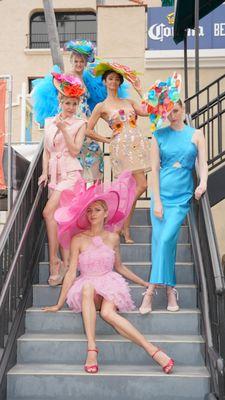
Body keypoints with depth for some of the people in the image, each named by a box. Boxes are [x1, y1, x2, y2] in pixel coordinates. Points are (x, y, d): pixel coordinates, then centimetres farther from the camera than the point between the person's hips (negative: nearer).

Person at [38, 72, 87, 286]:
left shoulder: (79, 124, 1)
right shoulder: (49, 122, 14)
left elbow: (75, 150, -8)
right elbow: (46, 150, 14)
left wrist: (64, 129, -14)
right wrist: (44, 172, 4)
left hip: (70, 173, -5)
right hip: (54, 173, 5)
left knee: (49, 212, -18)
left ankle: (54, 261, -10)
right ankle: (65, 263, 9)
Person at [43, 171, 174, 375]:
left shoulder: (113, 238, 6)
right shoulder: (78, 239, 0)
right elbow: (71, 273, -1)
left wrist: (145, 283, 23)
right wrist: (59, 304, -4)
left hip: (110, 284, 0)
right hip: (87, 287, 0)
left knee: (107, 313, -35)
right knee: (87, 286, -39)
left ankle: (154, 351, -36)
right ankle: (92, 349, -43)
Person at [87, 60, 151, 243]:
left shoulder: (128, 102, 17)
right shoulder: (101, 107, 4)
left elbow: (147, 111, 0)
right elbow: (89, 130, 3)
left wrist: (140, 90, 5)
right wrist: (108, 140, 3)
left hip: (139, 144, 5)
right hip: (122, 146, -5)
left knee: (132, 189, 4)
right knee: (141, 185, -13)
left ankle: (125, 228, 13)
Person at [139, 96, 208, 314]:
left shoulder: (195, 134, 6)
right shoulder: (159, 136, 5)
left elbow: (202, 163, 2)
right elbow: (154, 169, 1)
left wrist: (203, 182, -20)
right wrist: (157, 201, -5)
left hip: (183, 196, -1)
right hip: (162, 193, 1)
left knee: (166, 239, -14)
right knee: (159, 240, -4)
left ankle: (151, 290, -7)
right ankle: (170, 289, 8)